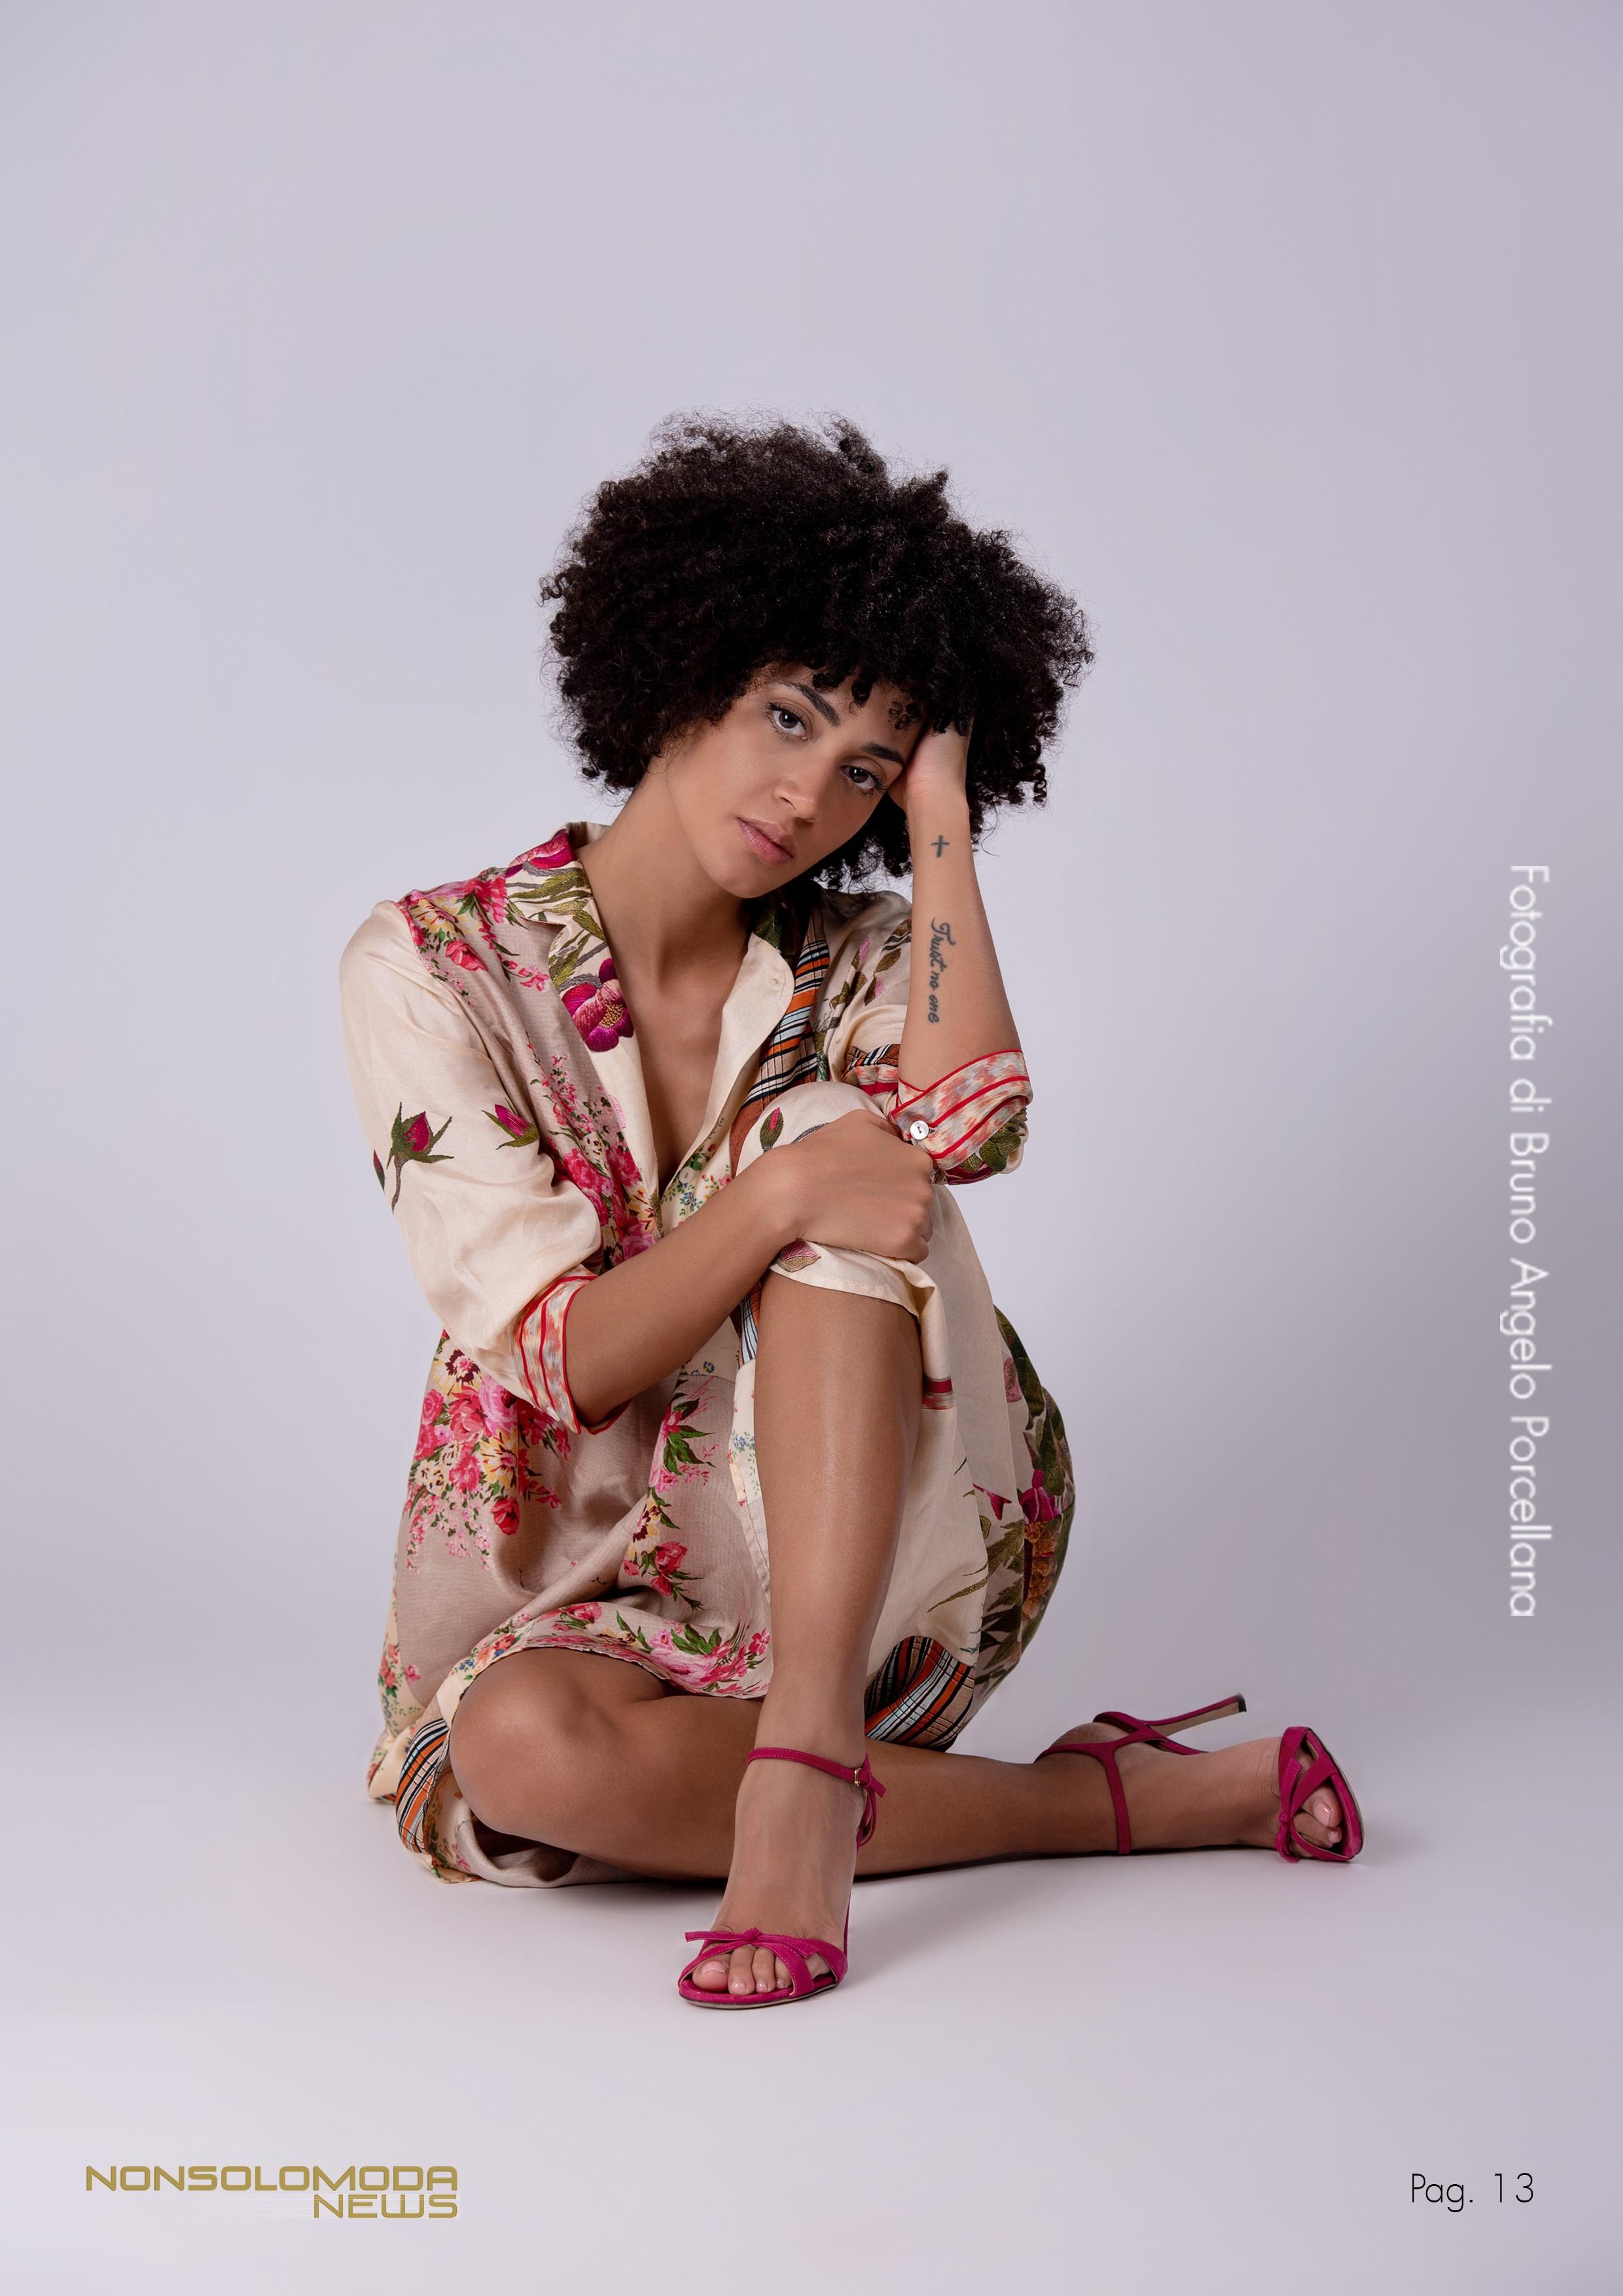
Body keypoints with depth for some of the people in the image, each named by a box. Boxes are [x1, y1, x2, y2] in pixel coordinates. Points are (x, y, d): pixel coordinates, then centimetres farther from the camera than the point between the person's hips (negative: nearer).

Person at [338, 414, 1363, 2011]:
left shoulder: (859, 965, 3)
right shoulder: (430, 966, -7)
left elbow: (972, 1124, -23)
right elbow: (565, 1364, -15)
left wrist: (937, 800, -14)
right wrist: (782, 1191, -32)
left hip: (878, 1565, 1)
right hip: (601, 1590, -1)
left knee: (840, 1147, -24)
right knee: (520, 1750, -36)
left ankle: (802, 1763, -33)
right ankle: (1149, 1795, -23)